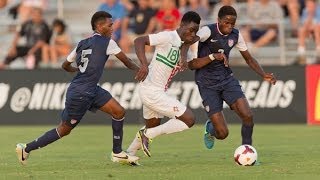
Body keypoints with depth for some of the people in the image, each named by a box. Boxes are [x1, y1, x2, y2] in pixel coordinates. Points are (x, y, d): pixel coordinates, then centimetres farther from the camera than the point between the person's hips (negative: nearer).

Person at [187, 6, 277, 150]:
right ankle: (210, 128, 30)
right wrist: (213, 56, -30)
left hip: (227, 79, 5)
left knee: (247, 116, -17)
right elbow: (191, 64, -17)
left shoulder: (235, 35, 0)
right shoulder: (207, 32, -18)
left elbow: (249, 59, 13)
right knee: (222, 133, -8)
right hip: (207, 84, -5)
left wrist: (264, 75, -3)